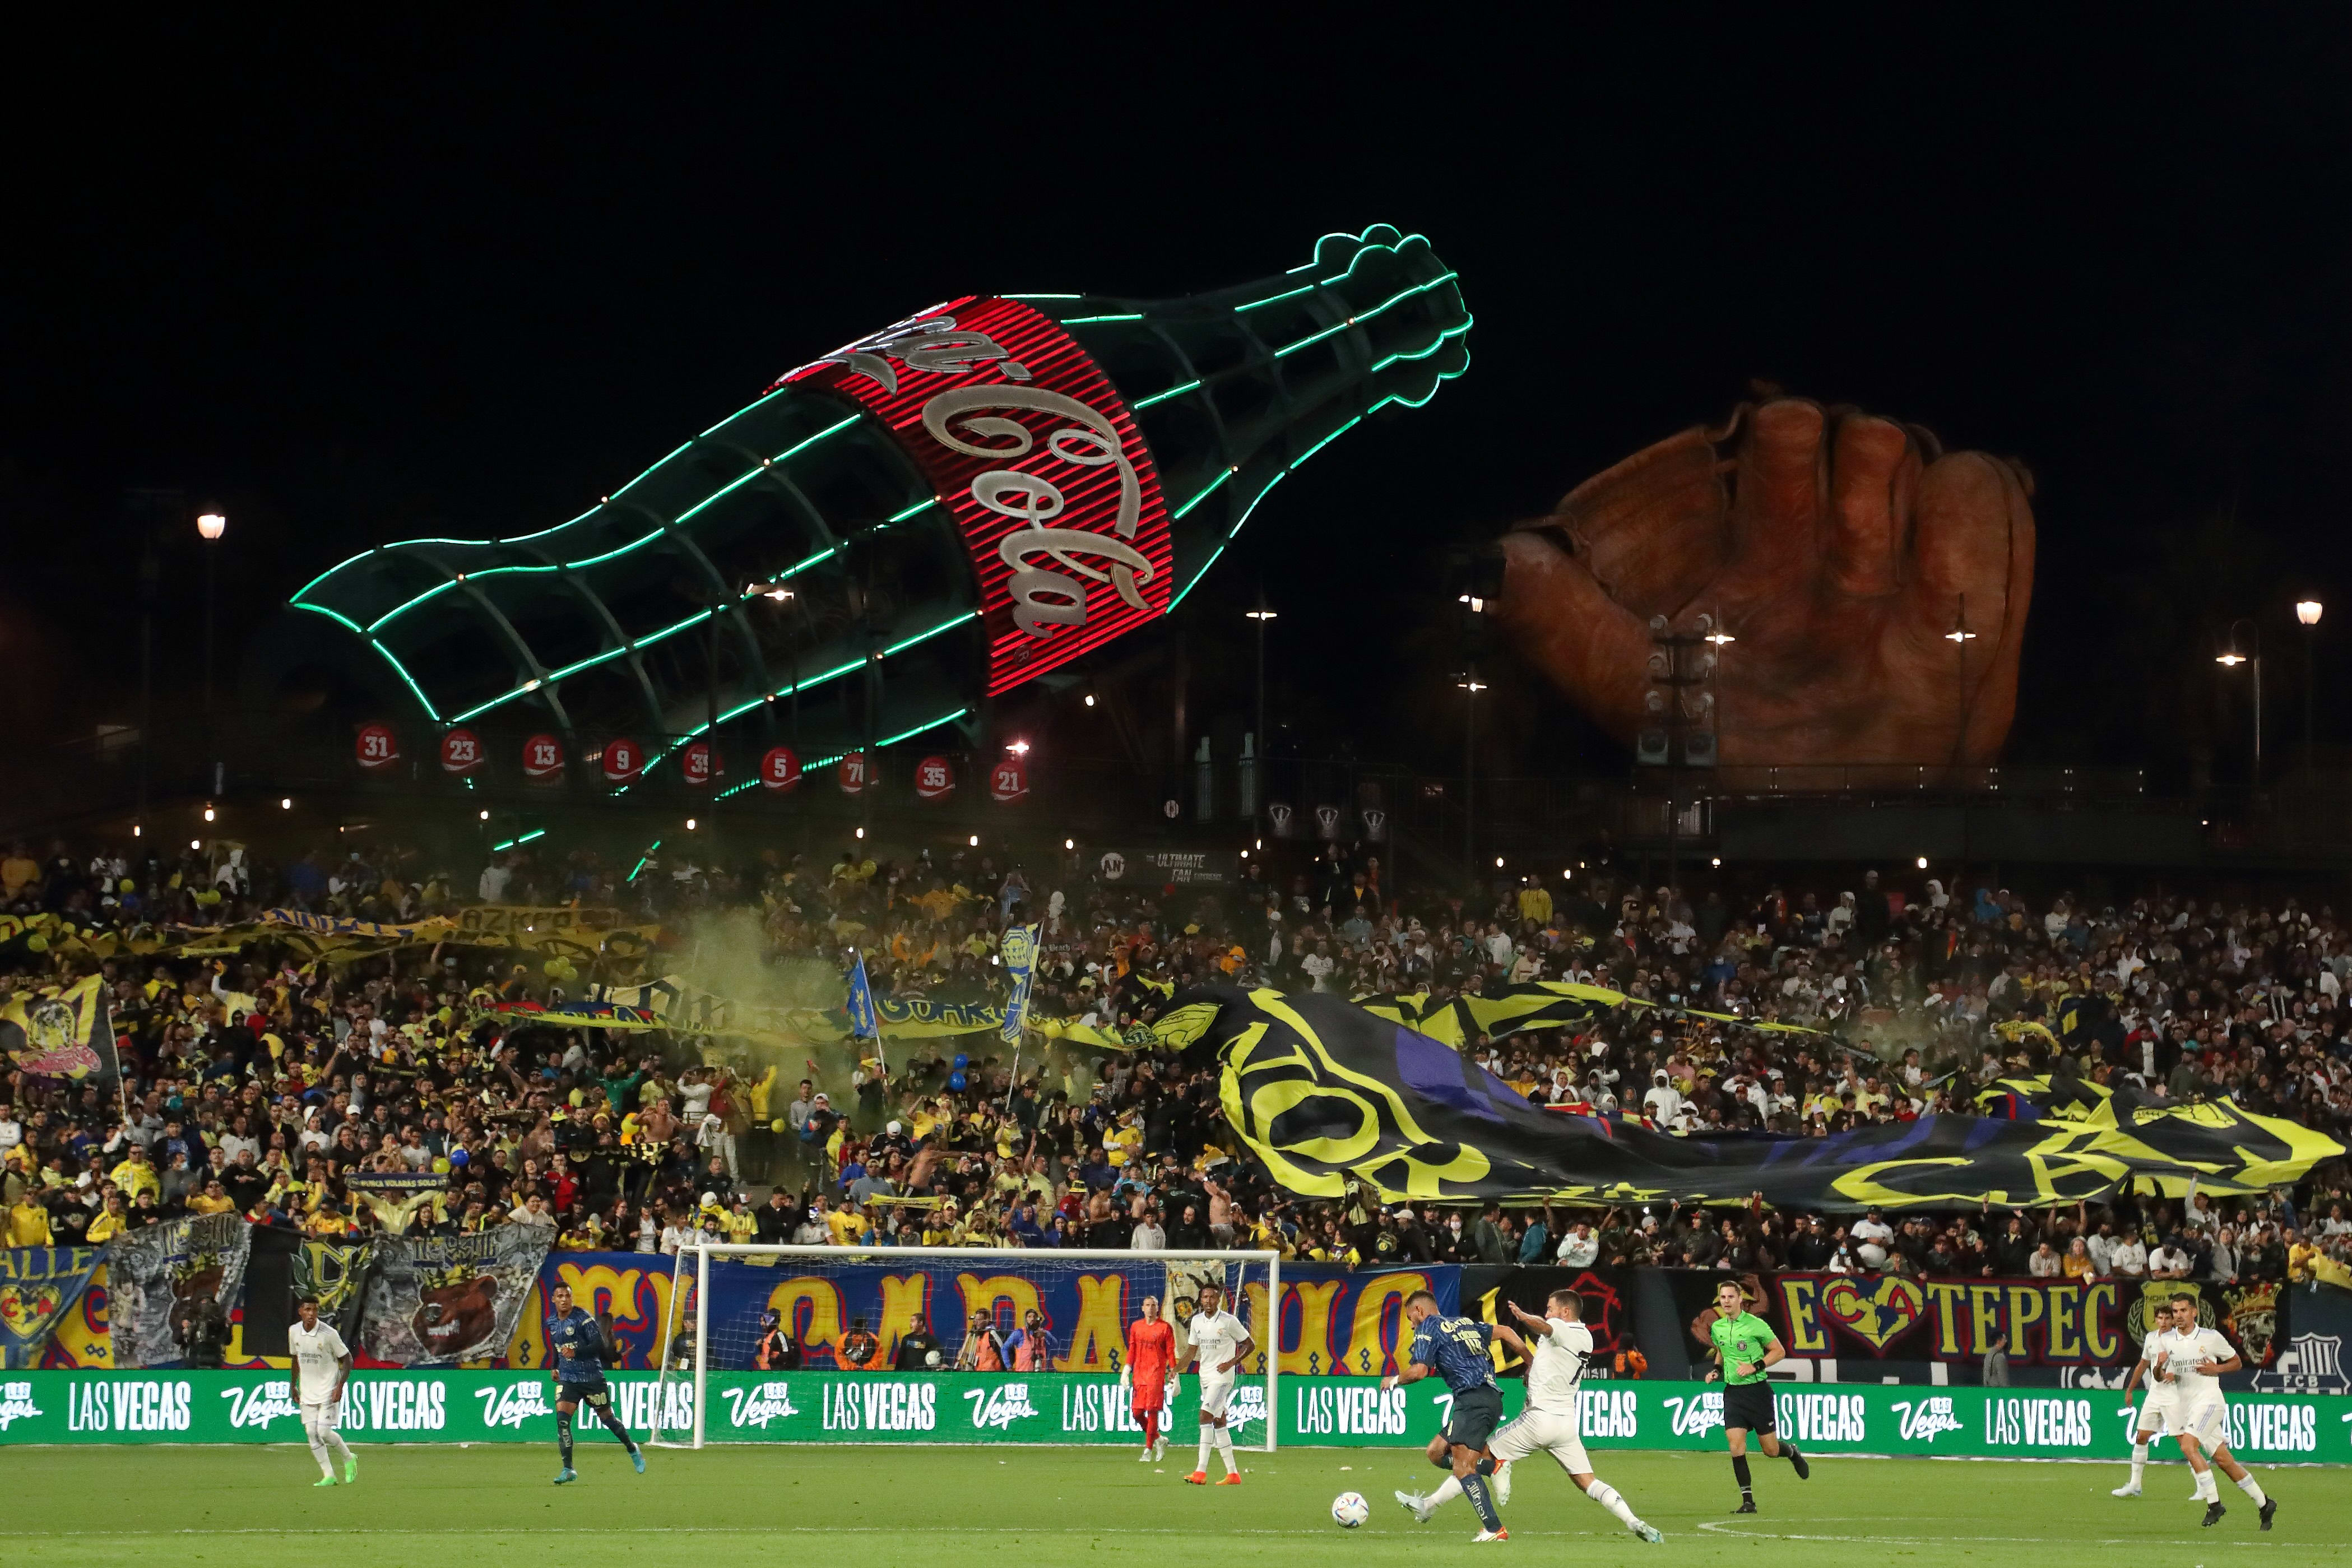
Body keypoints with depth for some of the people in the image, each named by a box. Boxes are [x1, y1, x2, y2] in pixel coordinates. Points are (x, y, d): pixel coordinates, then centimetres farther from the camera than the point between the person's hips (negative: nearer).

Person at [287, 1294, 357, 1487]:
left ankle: (349, 1458, 14)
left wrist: (340, 1386, -17)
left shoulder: (329, 1334, -16)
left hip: (329, 1390, -5)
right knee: (311, 1433, -2)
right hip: (308, 1391, 5)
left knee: (324, 1432, -12)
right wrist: (293, 1384, 19)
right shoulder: (294, 1332, -1)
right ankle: (328, 1476, 5)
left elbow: (347, 1359, -8)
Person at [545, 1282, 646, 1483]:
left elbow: (599, 1345, -19)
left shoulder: (583, 1317, -13)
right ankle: (568, 1470, -13)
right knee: (562, 1418, -15)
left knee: (606, 1417, 9)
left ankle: (632, 1449, 36)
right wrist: (555, 1367, 18)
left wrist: (576, 1352, -30)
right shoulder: (551, 1322, 7)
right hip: (567, 1379, 4)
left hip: (592, 1377, -4)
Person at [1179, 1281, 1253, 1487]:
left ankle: (1201, 1472, -24)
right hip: (1205, 1376, 7)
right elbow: (1192, 1351, 15)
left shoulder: (1229, 1321, -9)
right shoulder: (1196, 1321, 8)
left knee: (1206, 1416, -20)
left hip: (1223, 1376, -7)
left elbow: (1249, 1344, -1)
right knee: (1218, 1422, 8)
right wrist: (1176, 1369, 1)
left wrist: (1232, 1362, -13)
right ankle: (1233, 1474, 15)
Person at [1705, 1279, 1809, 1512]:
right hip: (1732, 1392, 4)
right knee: (1736, 1445, -11)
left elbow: (1779, 1351, -4)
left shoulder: (1756, 1325, -11)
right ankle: (1748, 1500, -4)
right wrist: (1716, 1370, 6)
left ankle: (1792, 1452, 39)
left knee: (1771, 1450, 3)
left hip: (1757, 1390, -4)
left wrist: (1755, 1366, -16)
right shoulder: (1716, 1328, 5)